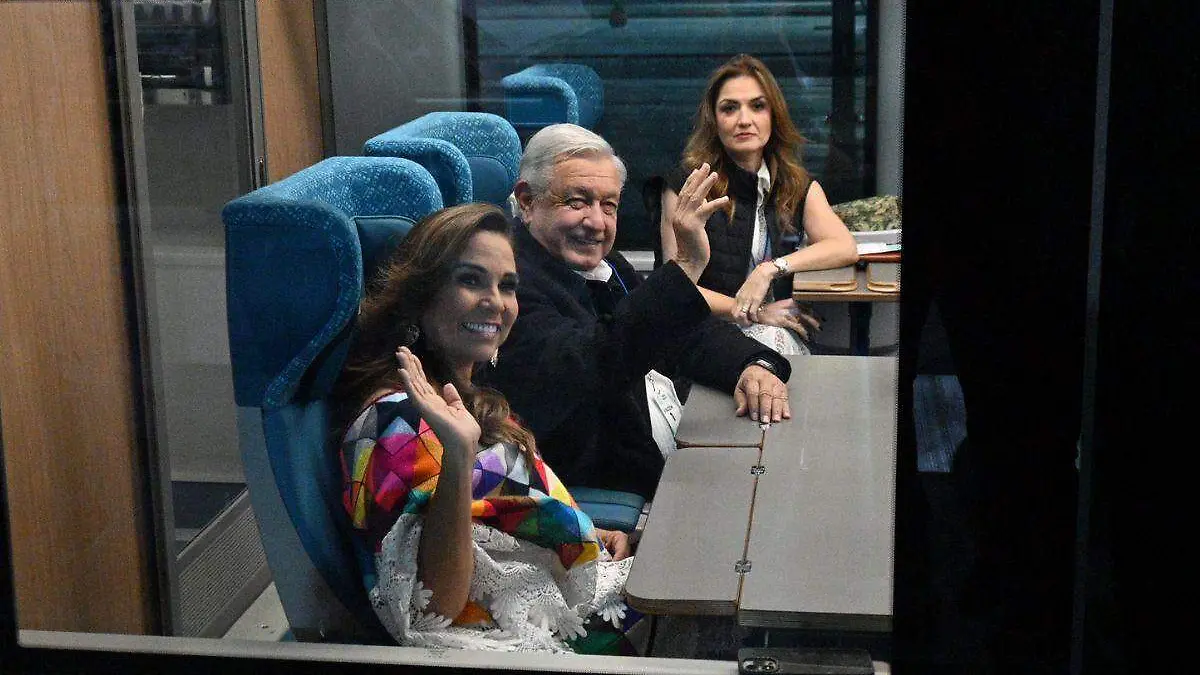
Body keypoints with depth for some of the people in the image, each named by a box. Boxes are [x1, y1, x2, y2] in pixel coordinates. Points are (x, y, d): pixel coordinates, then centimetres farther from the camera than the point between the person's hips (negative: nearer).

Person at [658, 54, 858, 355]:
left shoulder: (799, 186, 14)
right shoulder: (686, 186, 1)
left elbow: (846, 248, -3)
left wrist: (770, 269, -17)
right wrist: (755, 314, -12)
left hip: (783, 332, 3)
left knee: (771, 340, -34)